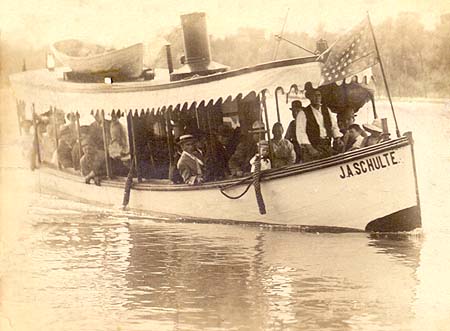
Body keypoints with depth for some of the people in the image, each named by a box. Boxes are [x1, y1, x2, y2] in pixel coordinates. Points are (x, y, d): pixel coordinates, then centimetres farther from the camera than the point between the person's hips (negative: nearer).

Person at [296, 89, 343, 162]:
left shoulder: (326, 110, 14)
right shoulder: (303, 114, -3)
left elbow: (334, 127, 19)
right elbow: (300, 132, -11)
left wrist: (338, 139, 0)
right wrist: (310, 148, -22)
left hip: (327, 147, 5)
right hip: (312, 147, -5)